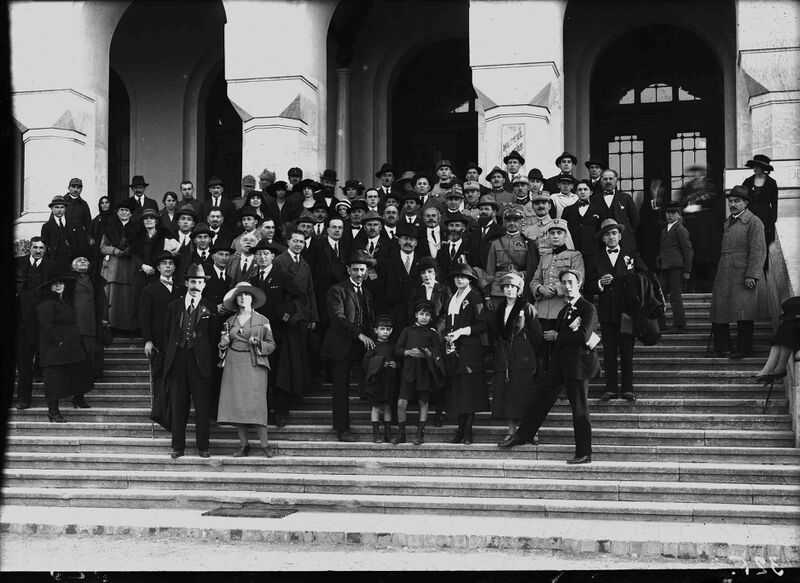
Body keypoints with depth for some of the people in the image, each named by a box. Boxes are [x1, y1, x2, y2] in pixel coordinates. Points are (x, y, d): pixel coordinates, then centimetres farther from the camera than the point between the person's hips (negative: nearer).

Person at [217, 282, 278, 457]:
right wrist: (223, 343, -3)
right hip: (233, 365, 3)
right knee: (236, 403, -1)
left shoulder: (262, 321, 6)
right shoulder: (230, 321, 13)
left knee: (255, 403, -11)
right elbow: (222, 345, 19)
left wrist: (258, 343, -12)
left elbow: (272, 345, 6)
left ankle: (265, 444, -4)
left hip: (254, 365, -3)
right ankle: (243, 444, 8)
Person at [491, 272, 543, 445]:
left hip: (523, 358, -5)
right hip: (502, 358, 5)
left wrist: (531, 354, -1)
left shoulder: (527, 308, -1)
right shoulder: (499, 310, 14)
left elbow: (537, 334, -1)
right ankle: (511, 431, 7)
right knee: (505, 394, 2)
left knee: (522, 394, -7)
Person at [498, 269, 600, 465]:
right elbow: (557, 334, 5)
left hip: (578, 362, -8)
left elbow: (583, 335, -22)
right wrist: (572, 332, -17)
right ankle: (523, 435, 23)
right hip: (560, 363, 8)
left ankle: (584, 454, 5)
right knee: (540, 397, 10)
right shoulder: (564, 310, 18)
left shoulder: (588, 309, -9)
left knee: (579, 409, -2)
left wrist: (558, 336, -9)